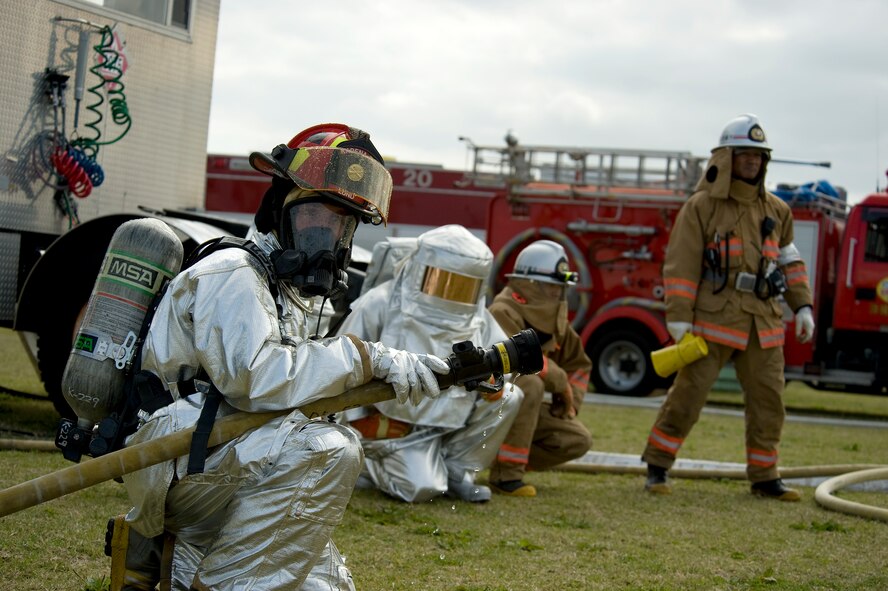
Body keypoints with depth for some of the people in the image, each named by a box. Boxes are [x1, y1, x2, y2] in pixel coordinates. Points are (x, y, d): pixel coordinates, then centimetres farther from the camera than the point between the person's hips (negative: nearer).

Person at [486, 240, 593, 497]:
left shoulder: (553, 319, 6)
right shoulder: (503, 312, -19)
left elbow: (578, 364, 16)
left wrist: (570, 402, 0)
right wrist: (560, 382, -23)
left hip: (519, 405, 8)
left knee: (578, 440, -7)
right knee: (530, 384, -36)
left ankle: (493, 454, 7)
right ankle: (505, 474, -27)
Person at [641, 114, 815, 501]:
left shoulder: (775, 210, 13)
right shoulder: (702, 206, -3)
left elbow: (790, 262, 19)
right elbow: (681, 265, -6)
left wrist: (802, 307, 9)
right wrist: (678, 317, -12)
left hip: (764, 323, 5)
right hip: (715, 320, -5)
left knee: (768, 399, 5)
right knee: (688, 392, -4)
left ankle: (764, 478, 14)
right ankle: (657, 467, 6)